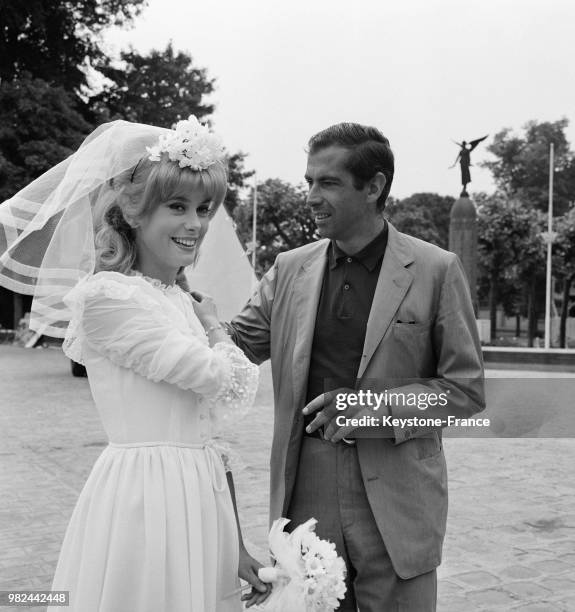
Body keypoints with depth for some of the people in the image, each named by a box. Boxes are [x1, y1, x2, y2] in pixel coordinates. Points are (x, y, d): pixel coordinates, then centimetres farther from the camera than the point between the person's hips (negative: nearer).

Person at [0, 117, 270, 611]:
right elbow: (230, 385, -17)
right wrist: (211, 324, 2)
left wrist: (236, 547, 10)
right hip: (143, 496, -7)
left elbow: (209, 430, 11)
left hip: (203, 497, 7)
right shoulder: (106, 296, -14)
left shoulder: (183, 301, 10)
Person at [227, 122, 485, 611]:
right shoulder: (290, 268, 6)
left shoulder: (436, 270, -4)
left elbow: (466, 389, -2)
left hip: (394, 503, -2)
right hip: (305, 494, 3)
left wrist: (373, 408, -14)